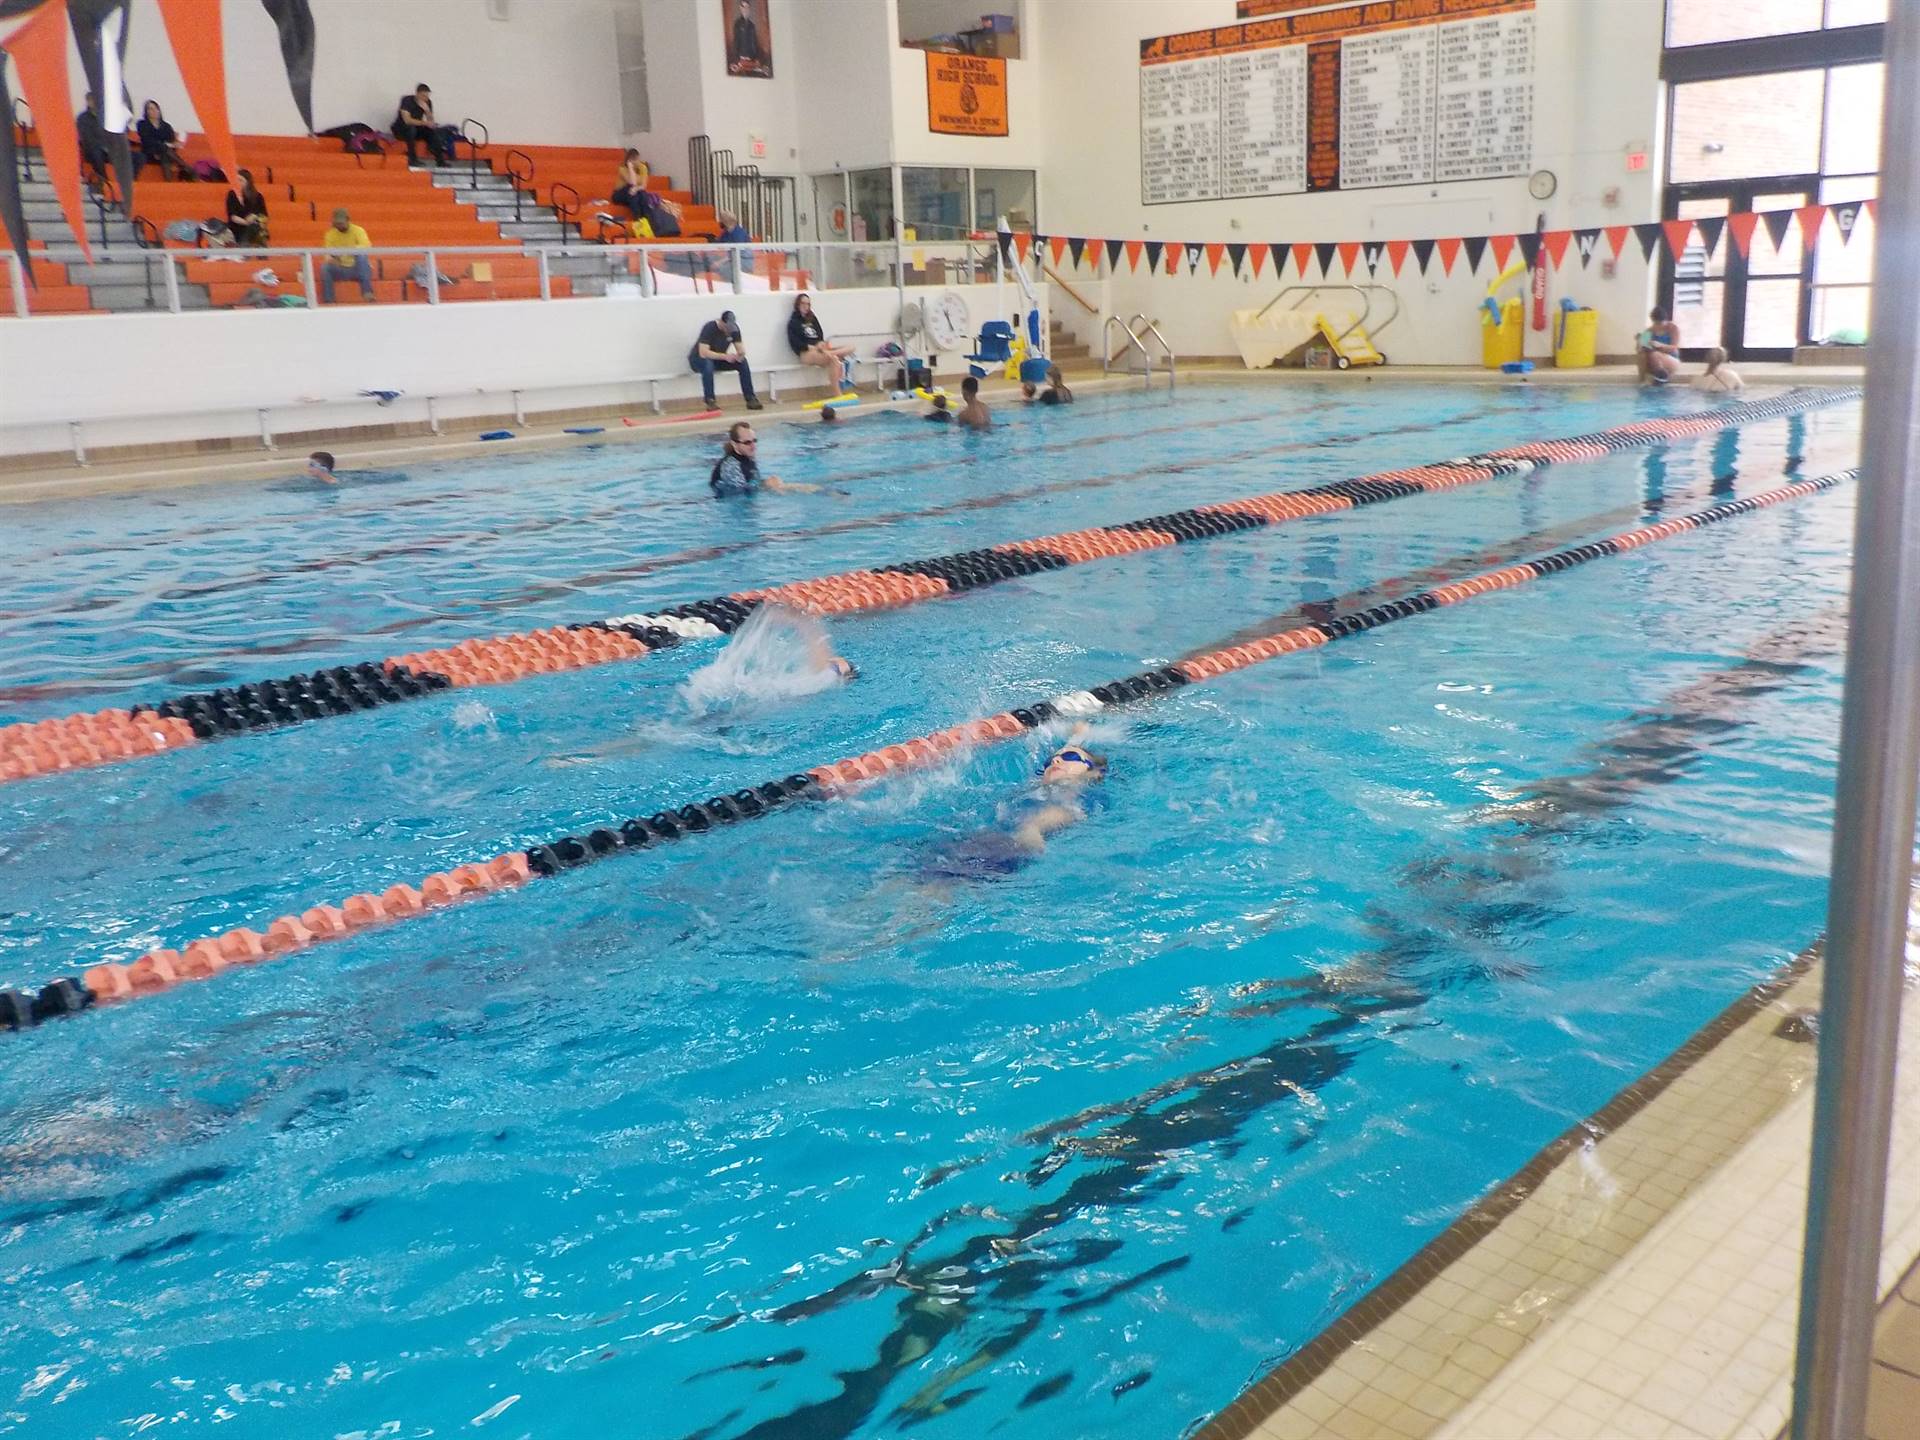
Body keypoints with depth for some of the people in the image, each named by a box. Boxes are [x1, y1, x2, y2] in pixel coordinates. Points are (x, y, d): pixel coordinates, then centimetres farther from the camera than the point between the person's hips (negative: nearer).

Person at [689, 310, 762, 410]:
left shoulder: (734, 328, -10)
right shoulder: (709, 328, -28)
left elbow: (740, 348, -6)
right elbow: (703, 353, -36)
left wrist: (741, 354, -31)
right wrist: (724, 356, -43)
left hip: (718, 359, 5)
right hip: (698, 360, -5)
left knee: (743, 362, -17)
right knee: (708, 364, -40)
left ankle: (750, 399, -15)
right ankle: (710, 401, -36)